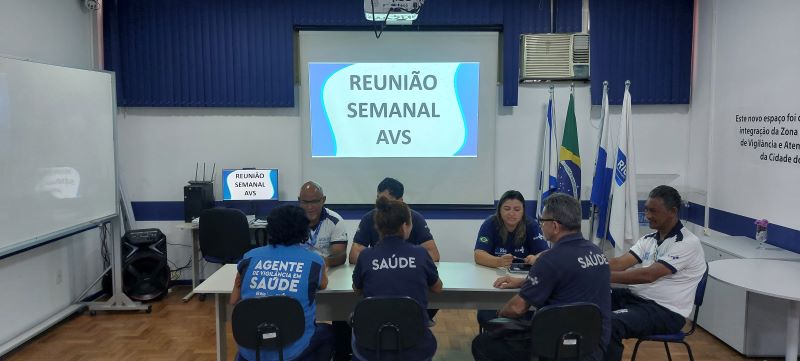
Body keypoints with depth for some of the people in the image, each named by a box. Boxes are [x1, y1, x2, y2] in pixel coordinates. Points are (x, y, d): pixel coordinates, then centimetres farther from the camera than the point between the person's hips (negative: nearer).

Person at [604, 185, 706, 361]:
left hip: (666, 311, -8)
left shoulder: (687, 243, -14)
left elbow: (648, 275, -24)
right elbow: (619, 263, -1)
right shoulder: (648, 239, 11)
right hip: (636, 297, 8)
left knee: (610, 324, -32)